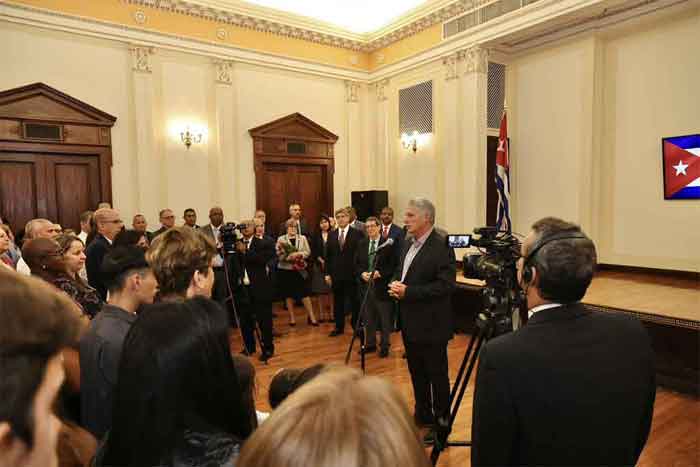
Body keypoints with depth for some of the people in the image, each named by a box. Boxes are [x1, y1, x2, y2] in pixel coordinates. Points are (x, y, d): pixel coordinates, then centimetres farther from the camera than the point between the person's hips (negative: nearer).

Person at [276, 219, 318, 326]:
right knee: (288, 294, 6)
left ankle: (311, 317, 6)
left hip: (300, 269, 1)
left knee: (305, 292, -2)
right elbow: (278, 254, -5)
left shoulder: (302, 238, 9)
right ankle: (291, 317, 18)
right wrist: (288, 257, -20)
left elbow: (308, 252, 2)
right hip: (285, 270, 0)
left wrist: (299, 254, -15)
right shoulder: (281, 239, 3)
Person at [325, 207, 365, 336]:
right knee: (338, 302, 12)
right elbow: (328, 256, 8)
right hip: (336, 274, 4)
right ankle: (339, 327, 25)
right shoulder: (331, 235, 8)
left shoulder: (357, 234, -5)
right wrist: (327, 273, 4)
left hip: (352, 274, -4)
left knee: (355, 302, 6)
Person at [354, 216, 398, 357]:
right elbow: (356, 264, 11)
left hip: (382, 286, -4)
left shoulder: (388, 243, -9)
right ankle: (370, 343, 29)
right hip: (366, 284, 5)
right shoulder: (362, 243, 8)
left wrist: (380, 273, -19)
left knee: (385, 318, 7)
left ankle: (384, 345, 21)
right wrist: (362, 273, -7)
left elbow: (393, 265, -9)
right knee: (368, 317, 15)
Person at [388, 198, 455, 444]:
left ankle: (441, 424, 24)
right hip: (410, 322, 8)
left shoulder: (441, 246, -18)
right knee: (417, 373, 20)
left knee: (437, 375, 7)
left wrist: (408, 291, -24)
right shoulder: (408, 243, 9)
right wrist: (395, 284, -3)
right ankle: (423, 415, 38)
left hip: (432, 324, -8)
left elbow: (445, 285, -23)